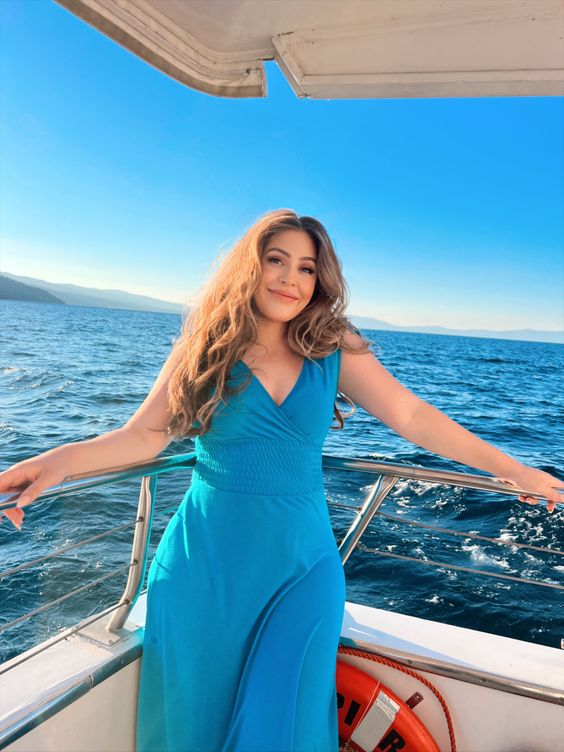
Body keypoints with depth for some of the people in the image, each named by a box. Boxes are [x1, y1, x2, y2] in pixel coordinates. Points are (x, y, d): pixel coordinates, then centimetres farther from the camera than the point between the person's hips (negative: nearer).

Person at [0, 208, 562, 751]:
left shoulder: (336, 351, -1)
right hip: (207, 564, 0)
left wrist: (510, 469, -3)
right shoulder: (207, 347, -2)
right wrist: (62, 460, -22)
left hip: (302, 564, 1)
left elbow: (412, 416, -2)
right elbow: (144, 435, -6)